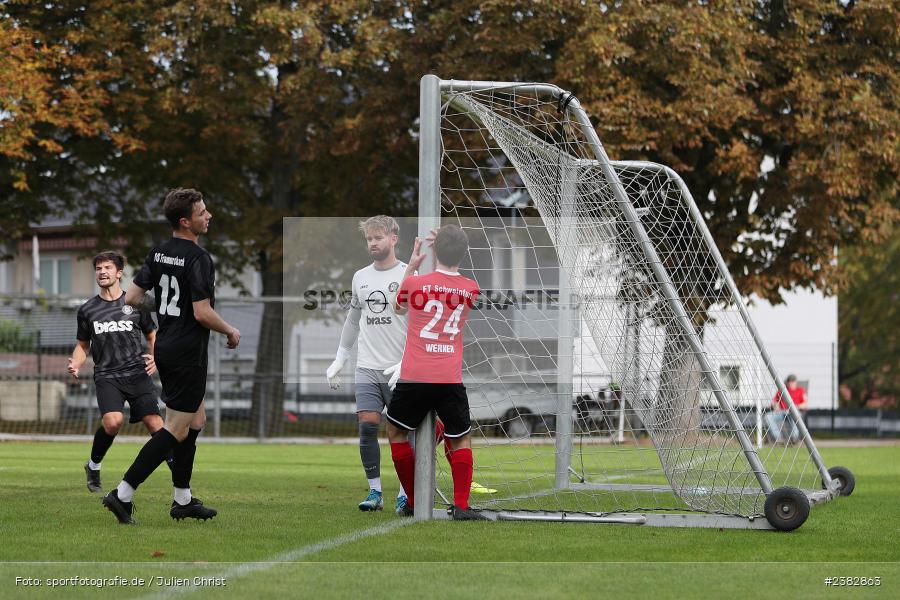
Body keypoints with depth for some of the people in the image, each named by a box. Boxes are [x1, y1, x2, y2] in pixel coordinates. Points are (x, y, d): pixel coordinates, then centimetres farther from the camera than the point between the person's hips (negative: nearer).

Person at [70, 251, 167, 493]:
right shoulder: (87, 310, 10)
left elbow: (152, 336, 17)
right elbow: (83, 345, 19)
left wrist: (154, 358, -3)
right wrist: (75, 365, -1)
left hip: (137, 373, 0)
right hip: (107, 376, 0)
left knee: (154, 423, -13)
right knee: (113, 421, -24)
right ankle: (93, 466, 1)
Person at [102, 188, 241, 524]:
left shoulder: (158, 253, 6)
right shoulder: (197, 258, -19)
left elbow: (131, 298, 7)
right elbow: (203, 313, -23)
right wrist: (231, 332, -5)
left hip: (164, 348, 9)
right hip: (188, 354, -9)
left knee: (196, 419, 19)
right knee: (177, 430, -4)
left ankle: (183, 500, 21)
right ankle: (123, 494, -8)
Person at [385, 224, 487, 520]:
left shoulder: (415, 283, -4)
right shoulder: (470, 290, 2)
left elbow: (398, 305, 20)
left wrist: (411, 266, 24)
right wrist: (447, 246, 21)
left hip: (414, 378, -1)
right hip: (451, 379, 1)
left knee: (396, 431, 19)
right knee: (461, 440, 15)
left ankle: (413, 502, 20)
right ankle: (461, 505, 1)